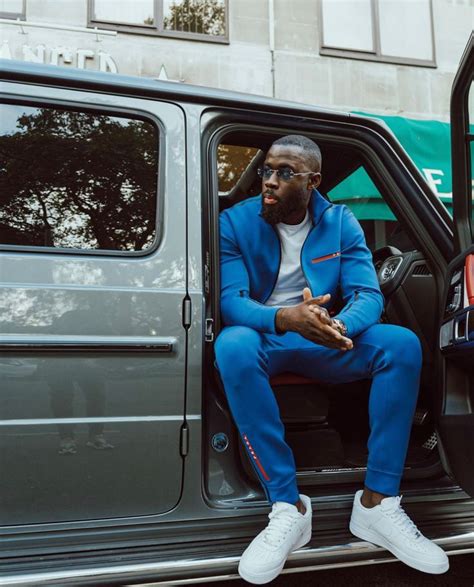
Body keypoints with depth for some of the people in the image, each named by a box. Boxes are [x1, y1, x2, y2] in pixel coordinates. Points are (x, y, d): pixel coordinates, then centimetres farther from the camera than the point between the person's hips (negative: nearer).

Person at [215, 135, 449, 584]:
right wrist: (286, 318, -39)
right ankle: (287, 507, -30)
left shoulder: (340, 223, 0)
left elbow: (368, 295, -8)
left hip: (321, 343, 3)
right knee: (232, 345, -38)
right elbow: (229, 300, -17)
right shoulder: (235, 222, -7)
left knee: (402, 344, -23)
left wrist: (338, 326, -34)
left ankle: (377, 503, -18)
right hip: (265, 339, -2)